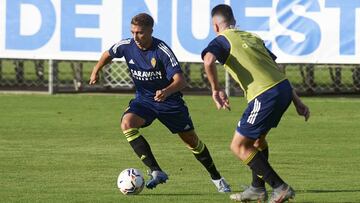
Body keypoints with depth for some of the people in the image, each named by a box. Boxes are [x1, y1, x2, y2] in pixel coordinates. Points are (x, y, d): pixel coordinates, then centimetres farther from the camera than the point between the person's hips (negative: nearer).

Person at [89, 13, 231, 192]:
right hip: (144, 99, 3)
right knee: (127, 123, -28)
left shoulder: (162, 51, -25)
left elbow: (180, 80, -31)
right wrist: (96, 71, 2)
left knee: (191, 139, 7)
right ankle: (156, 172, -26)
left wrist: (167, 91, -50)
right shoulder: (127, 46, -13)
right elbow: (108, 54, 12)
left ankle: (216, 178, 31)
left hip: (169, 101, -3)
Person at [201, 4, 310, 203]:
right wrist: (297, 101, 23)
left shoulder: (221, 40, 4)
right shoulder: (251, 37, 25)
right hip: (284, 88, 8)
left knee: (239, 147, 3)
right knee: (257, 137, 29)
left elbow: (208, 60, -20)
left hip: (265, 95, -8)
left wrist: (216, 90, -7)